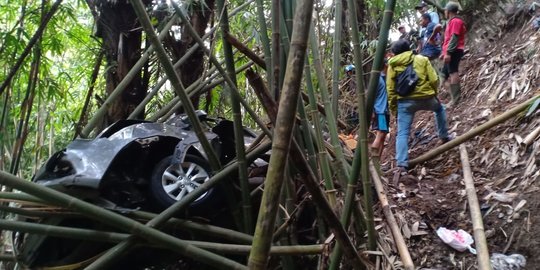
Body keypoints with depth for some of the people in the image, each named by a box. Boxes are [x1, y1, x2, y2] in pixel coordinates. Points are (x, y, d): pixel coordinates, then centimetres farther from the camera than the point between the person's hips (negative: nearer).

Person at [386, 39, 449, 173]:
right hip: (426, 97, 0)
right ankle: (444, 137, 38)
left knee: (402, 133, 1)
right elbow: (434, 80, 0)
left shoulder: (392, 64, 7)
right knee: (440, 109, 35)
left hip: (405, 101, 0)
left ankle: (401, 164, -12)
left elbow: (390, 88, 2)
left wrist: (392, 106, 10)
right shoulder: (422, 59, 6)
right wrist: (433, 92, 19)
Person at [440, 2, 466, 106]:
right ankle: (455, 97, 9)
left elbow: (454, 38, -18)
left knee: (453, 72, -13)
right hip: (451, 52, 11)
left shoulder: (455, 21, -9)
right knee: (445, 73, 11)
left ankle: (455, 100, -16)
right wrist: (444, 52, 25)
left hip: (453, 52, -11)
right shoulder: (452, 22, 23)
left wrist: (448, 52, -23)